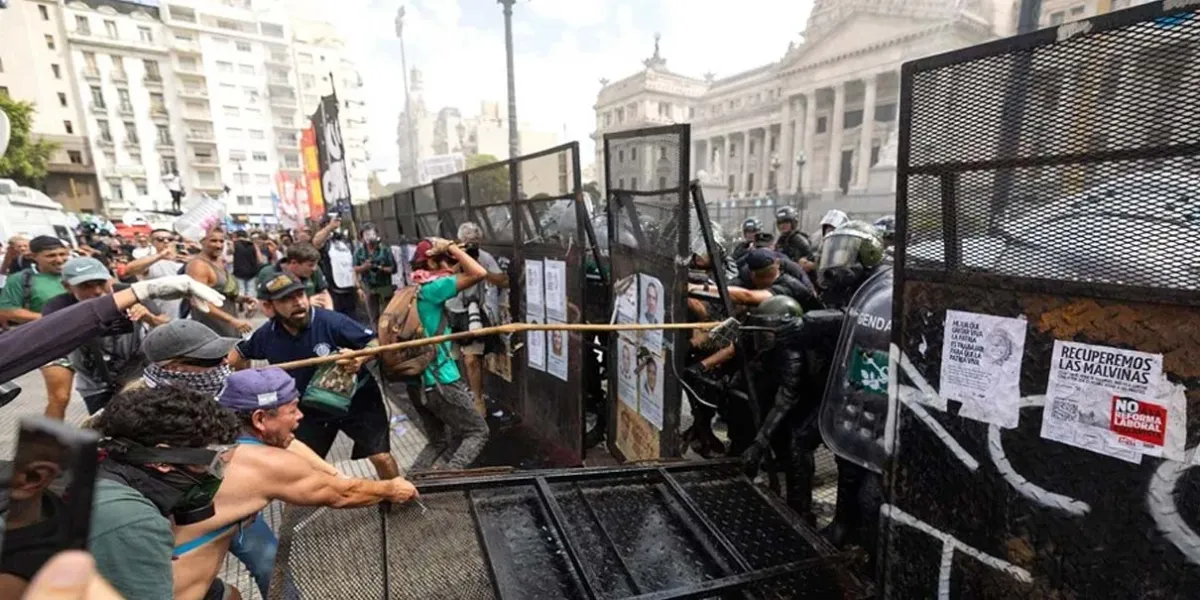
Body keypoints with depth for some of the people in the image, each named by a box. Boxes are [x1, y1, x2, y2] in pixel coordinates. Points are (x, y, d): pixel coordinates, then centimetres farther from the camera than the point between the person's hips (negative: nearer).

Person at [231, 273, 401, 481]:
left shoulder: (331, 321, -26)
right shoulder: (266, 336, -11)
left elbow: (376, 342, -21)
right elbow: (238, 354, 12)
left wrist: (361, 358, -41)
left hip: (357, 400, -4)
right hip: (310, 409, 5)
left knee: (381, 457, -7)